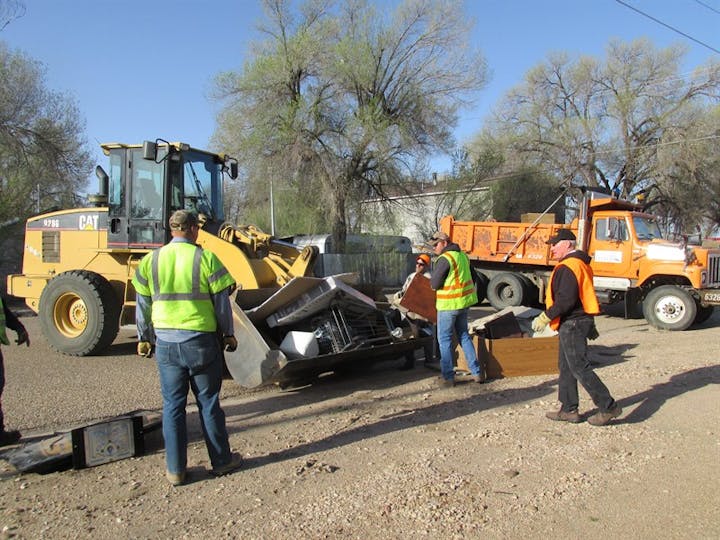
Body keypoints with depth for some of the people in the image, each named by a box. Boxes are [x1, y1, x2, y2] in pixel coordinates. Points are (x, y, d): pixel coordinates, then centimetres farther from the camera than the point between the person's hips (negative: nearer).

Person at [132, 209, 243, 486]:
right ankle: (221, 461, 20)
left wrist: (144, 338, 20)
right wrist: (228, 334, 7)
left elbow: (143, 305, 9)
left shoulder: (151, 260, 3)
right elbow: (221, 302, -5)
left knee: (172, 405, 11)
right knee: (208, 402, 9)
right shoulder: (205, 258, -8)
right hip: (200, 341, -2)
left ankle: (175, 469, 17)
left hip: (166, 342, 3)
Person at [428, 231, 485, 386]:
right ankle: (476, 372, 19)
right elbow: (472, 276, 19)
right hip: (464, 301, 8)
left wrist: (433, 274, 3)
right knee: (463, 335, 18)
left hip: (449, 304, -8)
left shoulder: (444, 259, -18)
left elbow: (435, 284, -15)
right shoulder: (462, 255, 10)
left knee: (444, 339, 3)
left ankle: (448, 377, 6)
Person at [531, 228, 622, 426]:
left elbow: (566, 300, -26)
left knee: (580, 368, -6)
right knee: (566, 366, 15)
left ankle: (609, 407, 1)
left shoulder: (568, 267, -18)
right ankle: (569, 410, 21)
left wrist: (546, 317, -19)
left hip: (572, 324, -11)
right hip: (578, 322, 11)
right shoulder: (580, 263, 16)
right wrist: (589, 325, 26)